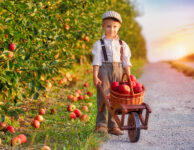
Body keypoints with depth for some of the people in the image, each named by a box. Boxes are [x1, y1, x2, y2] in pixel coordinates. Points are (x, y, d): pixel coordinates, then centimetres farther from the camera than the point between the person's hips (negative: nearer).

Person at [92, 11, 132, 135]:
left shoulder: (122, 44, 12)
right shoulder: (99, 44, 4)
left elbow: (126, 62, 12)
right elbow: (96, 61, -3)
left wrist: (129, 77, 5)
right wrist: (95, 76, -13)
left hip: (118, 71, 3)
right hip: (104, 71, -3)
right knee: (103, 97, -6)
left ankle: (113, 125, 10)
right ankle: (101, 125, -3)